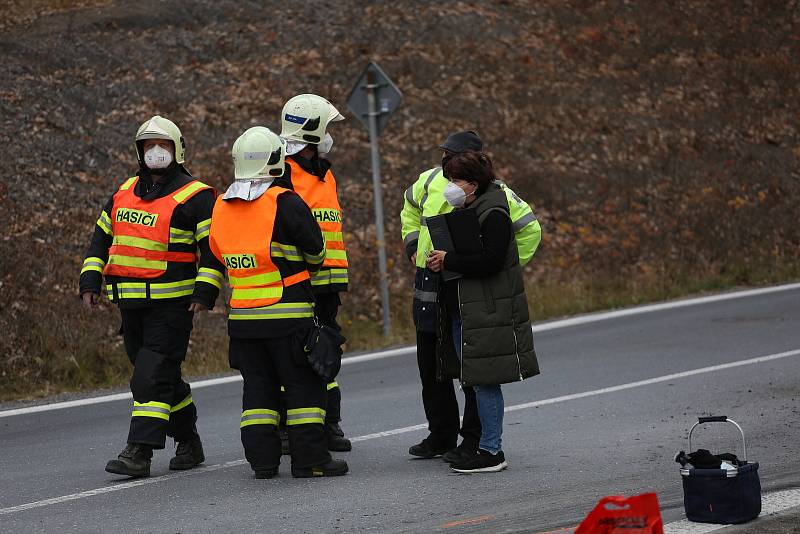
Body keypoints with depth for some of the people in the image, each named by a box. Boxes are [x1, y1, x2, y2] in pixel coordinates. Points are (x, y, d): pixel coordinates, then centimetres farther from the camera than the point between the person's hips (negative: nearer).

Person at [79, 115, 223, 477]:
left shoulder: (195, 197, -5)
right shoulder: (124, 193, 14)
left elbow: (215, 249, -8)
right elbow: (101, 240, 19)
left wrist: (205, 292, -17)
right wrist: (90, 282, 9)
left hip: (172, 304, -7)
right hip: (131, 303, 7)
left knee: (152, 376, -13)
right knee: (164, 377, 13)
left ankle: (139, 453, -16)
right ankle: (188, 443, 26)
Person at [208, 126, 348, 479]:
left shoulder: (221, 208, 7)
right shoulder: (284, 203, -12)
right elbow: (315, 250, -5)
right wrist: (308, 268, 18)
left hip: (242, 316, 6)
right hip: (288, 314, -5)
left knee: (258, 386, 12)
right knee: (304, 385, 2)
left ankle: (262, 459, 8)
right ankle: (309, 459, 0)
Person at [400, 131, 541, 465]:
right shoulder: (430, 181, 5)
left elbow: (530, 229, -3)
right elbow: (410, 208, 28)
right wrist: (413, 246, 17)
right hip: (429, 286, 6)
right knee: (431, 366, 14)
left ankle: (475, 441, 8)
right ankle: (441, 435, 27)